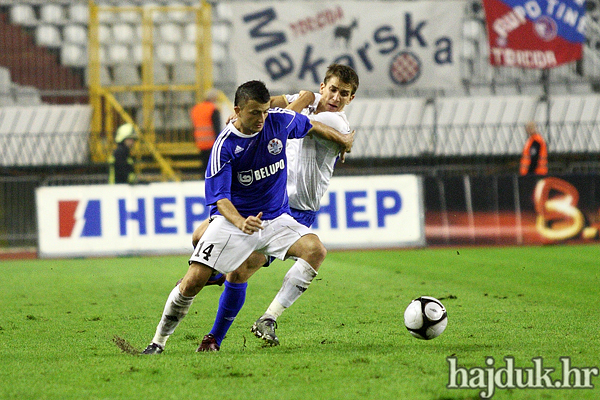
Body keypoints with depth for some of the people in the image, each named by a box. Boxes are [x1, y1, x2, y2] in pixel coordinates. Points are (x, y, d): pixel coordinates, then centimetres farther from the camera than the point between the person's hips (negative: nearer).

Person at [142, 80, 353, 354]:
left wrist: (342, 140, 32)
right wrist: (240, 222, -40)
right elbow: (219, 197, -20)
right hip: (231, 219, -4)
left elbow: (311, 127, 16)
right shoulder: (224, 146, -17)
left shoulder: (280, 121, -6)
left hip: (275, 218, 4)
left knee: (316, 250, -23)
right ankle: (159, 340, 4)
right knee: (194, 280, -16)